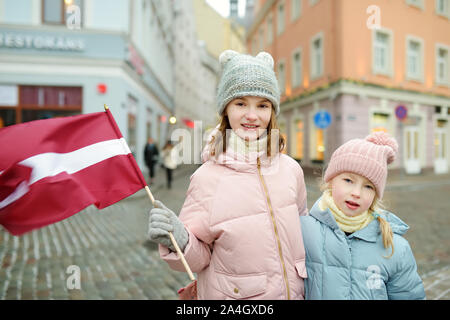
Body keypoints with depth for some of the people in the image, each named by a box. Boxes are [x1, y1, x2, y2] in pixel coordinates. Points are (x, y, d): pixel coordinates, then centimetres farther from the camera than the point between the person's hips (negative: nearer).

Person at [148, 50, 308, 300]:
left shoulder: (290, 169, -8)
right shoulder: (207, 177, -20)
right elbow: (199, 256, -13)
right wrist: (179, 241, -32)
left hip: (293, 292, 4)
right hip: (232, 295, -3)